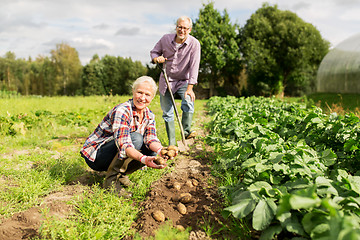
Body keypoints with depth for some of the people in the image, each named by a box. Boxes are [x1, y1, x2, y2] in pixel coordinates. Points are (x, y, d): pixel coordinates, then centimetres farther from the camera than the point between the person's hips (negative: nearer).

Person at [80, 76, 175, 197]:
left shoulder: (149, 115, -1)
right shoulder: (122, 111, -25)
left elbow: (151, 139, -15)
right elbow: (123, 144, -36)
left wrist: (160, 150, -37)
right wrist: (143, 159, -53)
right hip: (95, 155, -7)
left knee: (153, 151, -11)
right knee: (136, 138, -29)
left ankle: (121, 174, 5)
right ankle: (111, 179, -16)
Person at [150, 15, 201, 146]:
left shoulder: (194, 44, -16)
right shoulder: (165, 39, -7)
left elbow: (194, 66, -21)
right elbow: (153, 52, 8)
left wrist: (189, 88, -27)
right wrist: (156, 59, -17)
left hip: (183, 81, -2)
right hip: (166, 80, 3)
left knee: (188, 103, -31)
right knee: (167, 113, 4)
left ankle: (186, 131, -16)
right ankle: (171, 143, 14)